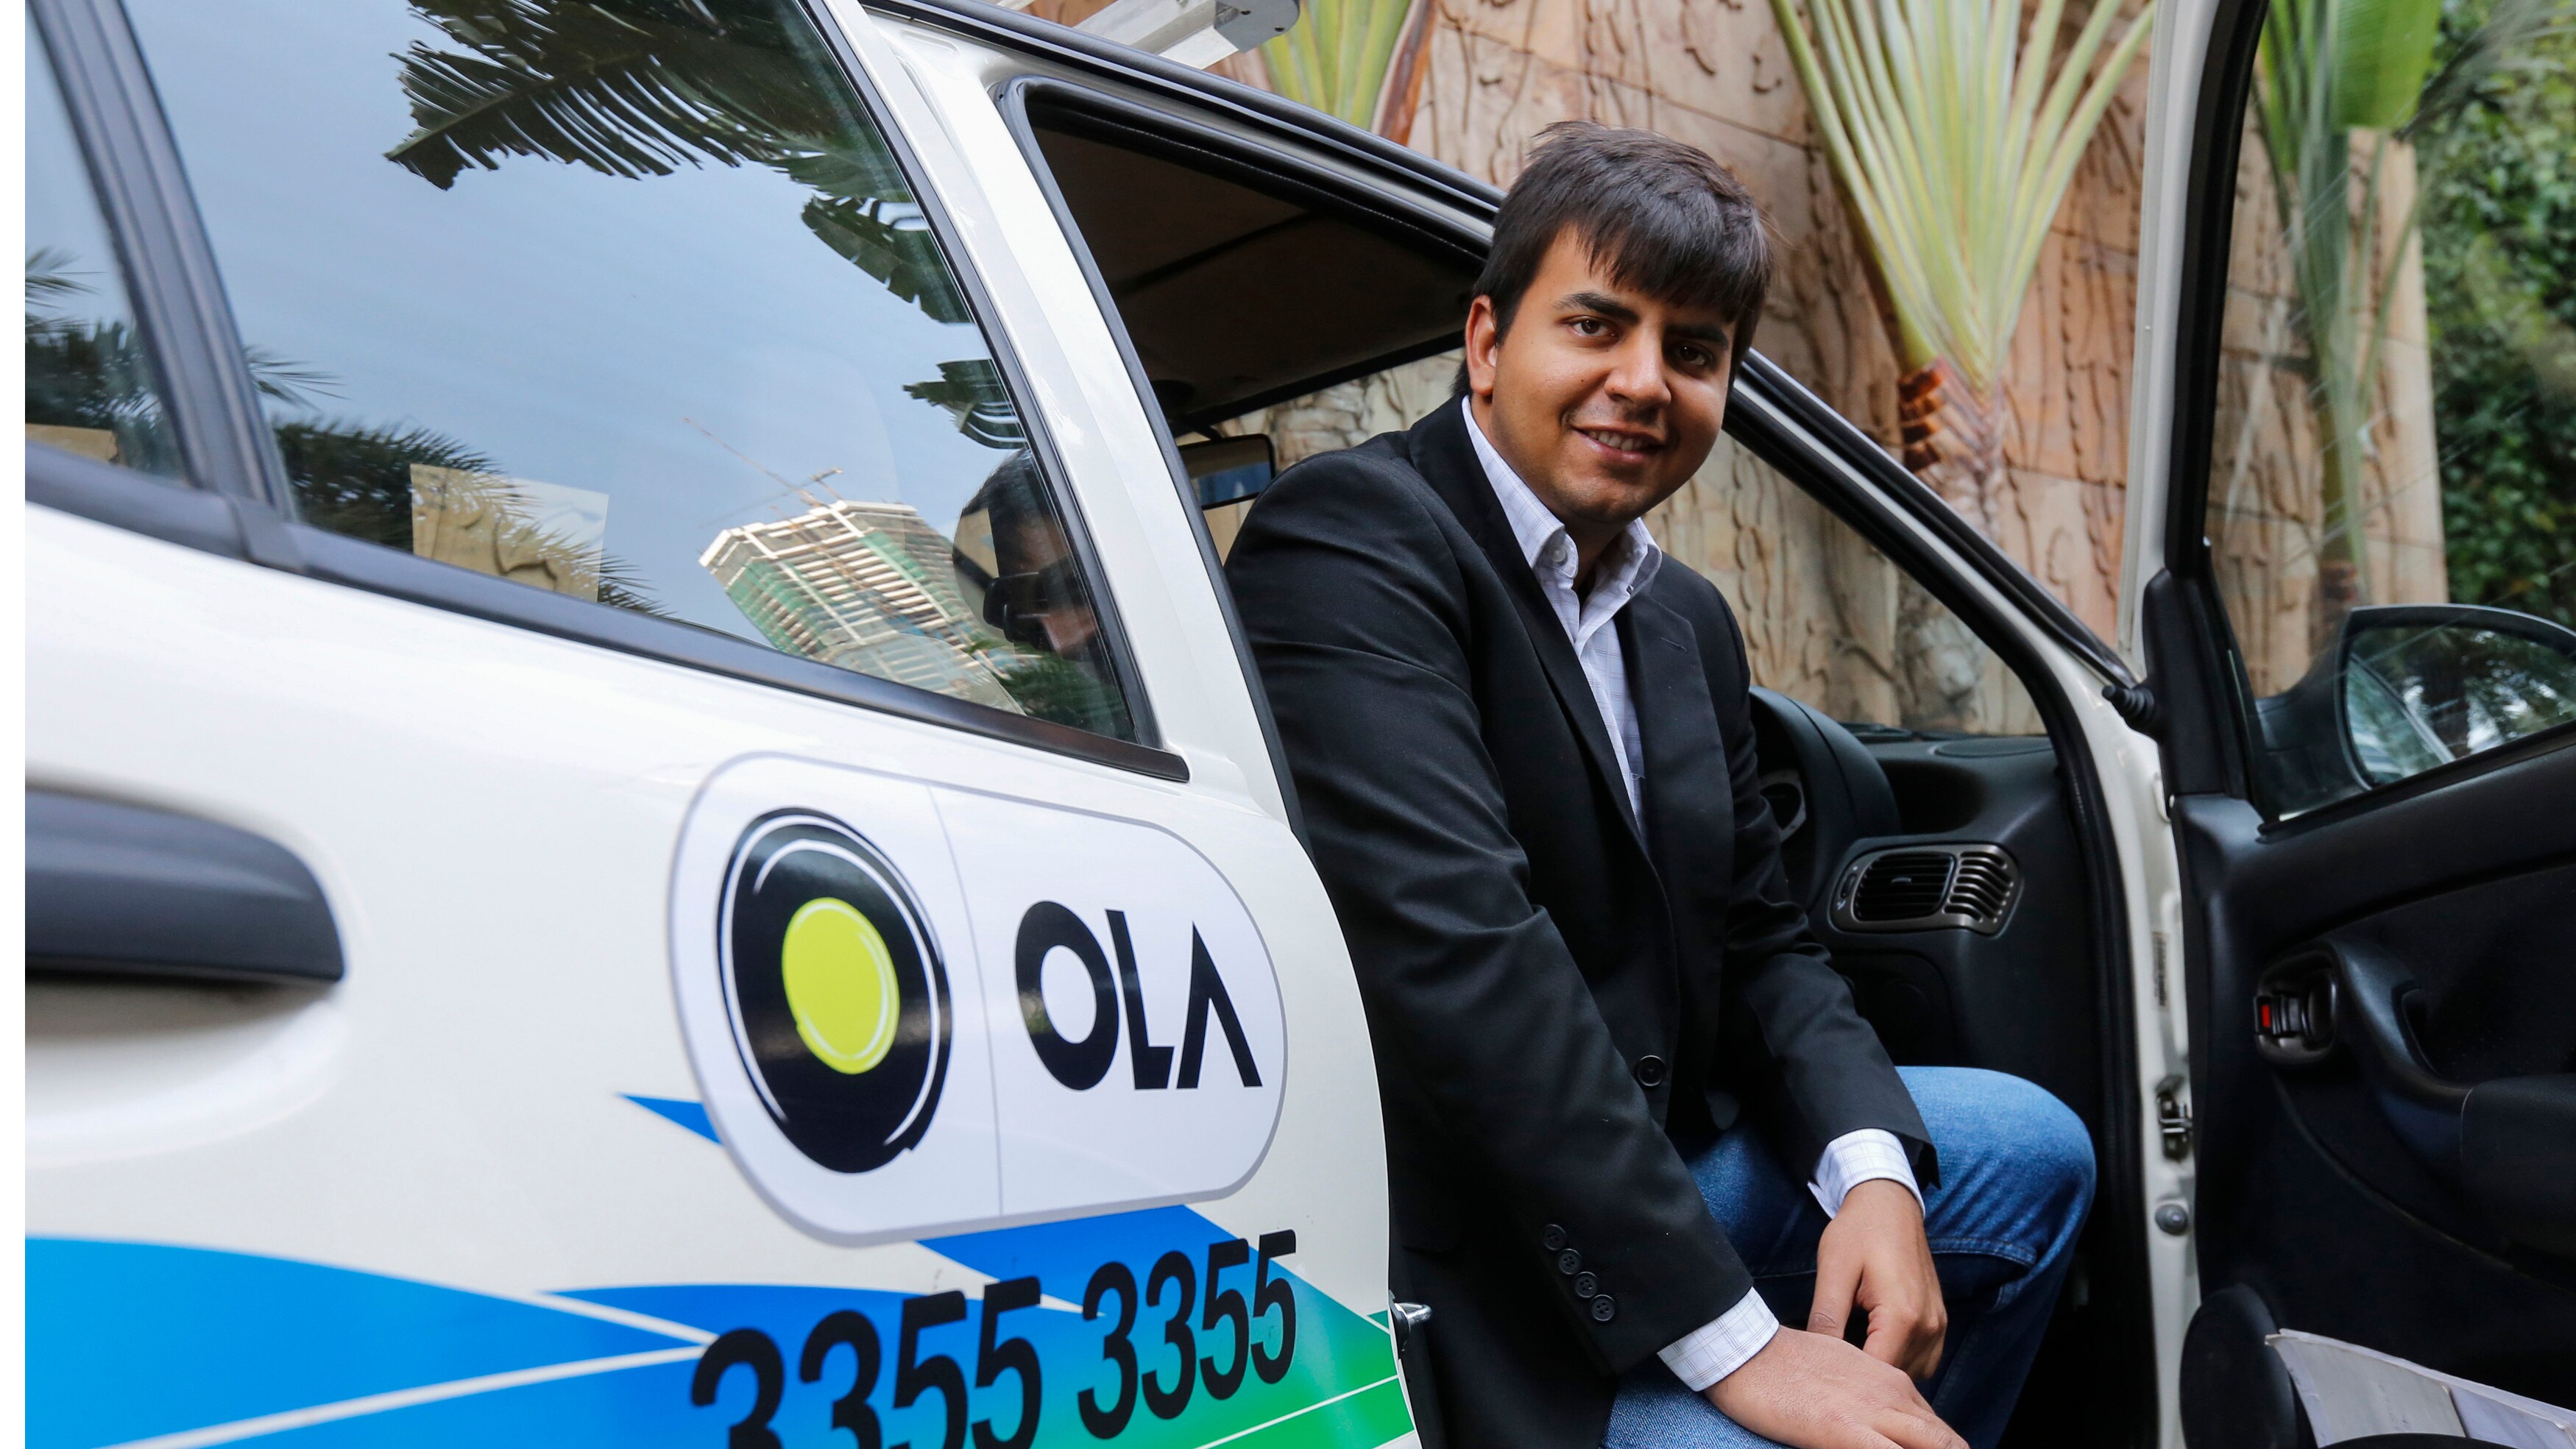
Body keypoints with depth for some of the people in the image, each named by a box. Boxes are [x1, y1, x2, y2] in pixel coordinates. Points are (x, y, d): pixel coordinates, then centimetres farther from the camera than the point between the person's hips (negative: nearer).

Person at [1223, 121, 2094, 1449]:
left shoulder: (1687, 622, 12)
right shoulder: (1352, 542, -17)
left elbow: (1759, 943, 15)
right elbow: (1457, 955, -28)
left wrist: (1871, 1171, -7)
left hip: (1637, 1167, 9)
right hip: (1442, 1270, -9)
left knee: (2028, 1147, 12)